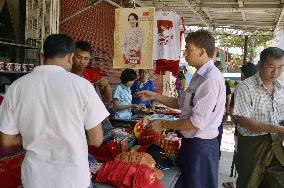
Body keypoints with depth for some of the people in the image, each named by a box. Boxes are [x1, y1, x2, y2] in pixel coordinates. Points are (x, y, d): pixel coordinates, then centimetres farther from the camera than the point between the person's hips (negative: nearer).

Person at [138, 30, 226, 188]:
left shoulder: (211, 79, -23)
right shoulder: (199, 76, 8)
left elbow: (197, 122, -25)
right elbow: (182, 103, 17)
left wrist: (164, 124, -15)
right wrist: (155, 96, 8)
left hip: (201, 145, -9)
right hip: (190, 141, 9)